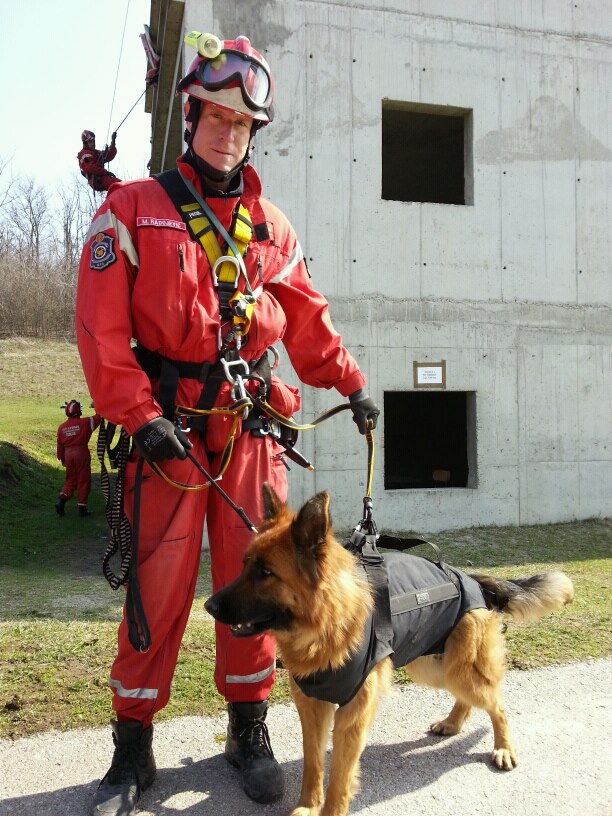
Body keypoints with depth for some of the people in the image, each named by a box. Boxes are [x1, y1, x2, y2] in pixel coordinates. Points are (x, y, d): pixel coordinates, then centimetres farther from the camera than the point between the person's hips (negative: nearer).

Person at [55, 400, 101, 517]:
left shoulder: (62, 427, 5)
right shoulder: (85, 422, -9)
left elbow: (60, 445, 10)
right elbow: (98, 417, 0)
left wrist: (62, 459, 21)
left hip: (68, 454, 4)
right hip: (82, 452, -4)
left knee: (70, 480, 18)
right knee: (83, 480, 5)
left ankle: (61, 499, 1)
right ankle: (81, 506, 8)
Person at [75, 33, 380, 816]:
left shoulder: (269, 223, 14)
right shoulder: (133, 209, 2)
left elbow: (306, 317, 18)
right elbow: (101, 327, -6)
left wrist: (350, 383, 13)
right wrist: (140, 416, -14)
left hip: (250, 424, 4)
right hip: (168, 426, -3)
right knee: (158, 587, 0)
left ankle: (248, 728, 24)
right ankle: (133, 746, 18)